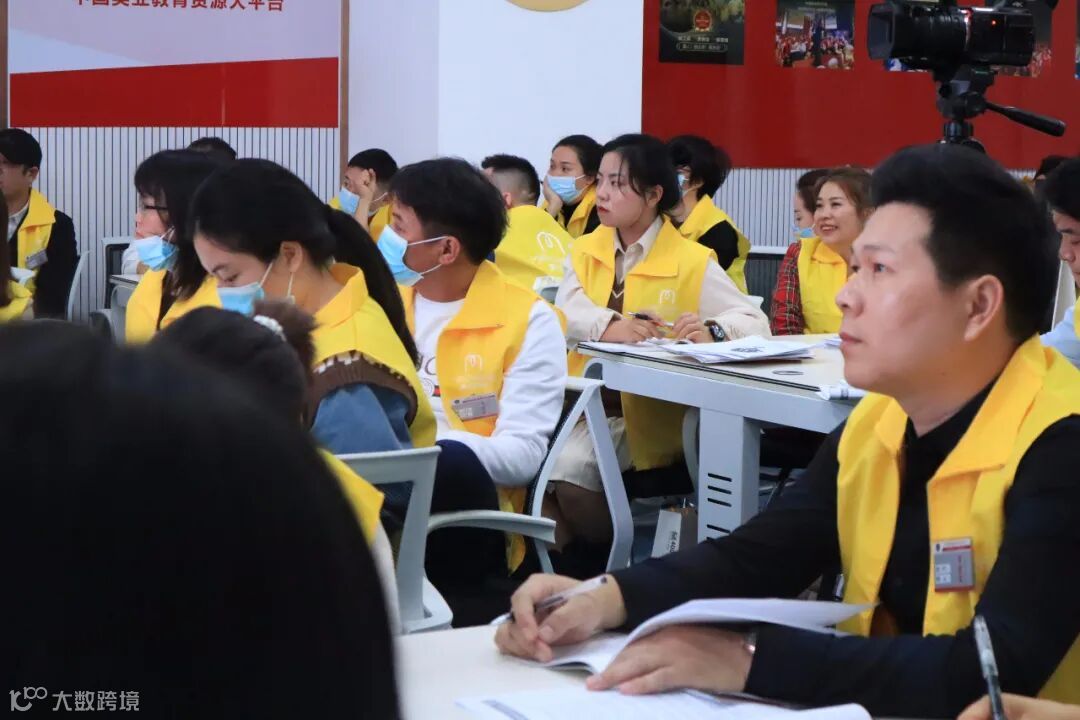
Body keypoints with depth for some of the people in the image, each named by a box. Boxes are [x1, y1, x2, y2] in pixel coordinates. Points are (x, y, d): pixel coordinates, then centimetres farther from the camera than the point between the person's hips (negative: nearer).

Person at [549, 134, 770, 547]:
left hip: (647, 414, -4)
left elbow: (755, 322, -13)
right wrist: (608, 327, -33)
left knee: (570, 467, -27)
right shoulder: (584, 252, 8)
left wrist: (711, 331, -35)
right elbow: (564, 316, -11)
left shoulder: (691, 262, -5)